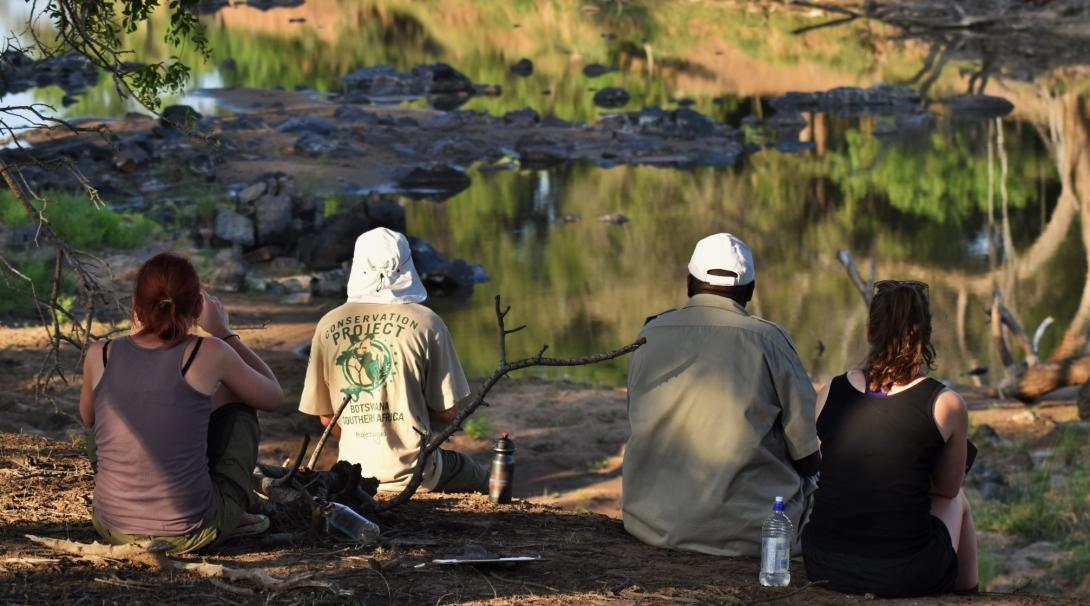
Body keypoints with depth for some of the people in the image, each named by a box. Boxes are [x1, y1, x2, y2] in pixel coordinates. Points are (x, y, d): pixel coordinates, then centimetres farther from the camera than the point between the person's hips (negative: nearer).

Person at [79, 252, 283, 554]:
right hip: (192, 534, -2)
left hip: (116, 530, 2)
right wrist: (223, 332, 14)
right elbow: (273, 396, 7)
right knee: (235, 398, 20)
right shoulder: (207, 355, -12)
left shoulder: (100, 355, -4)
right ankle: (232, 514, 28)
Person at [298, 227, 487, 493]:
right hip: (412, 473, -4)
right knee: (479, 480, 25)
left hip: (353, 472, 4)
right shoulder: (426, 323, -7)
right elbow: (447, 412, -4)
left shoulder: (327, 326, 1)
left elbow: (326, 417, 7)